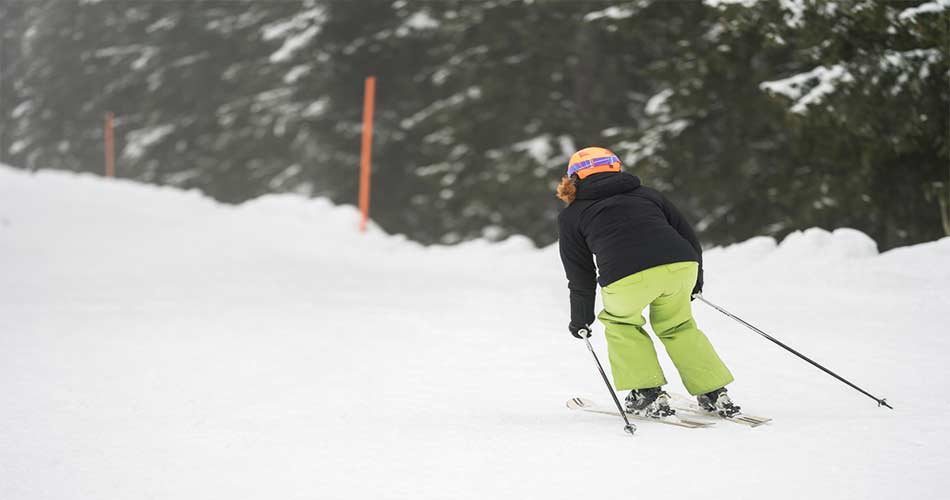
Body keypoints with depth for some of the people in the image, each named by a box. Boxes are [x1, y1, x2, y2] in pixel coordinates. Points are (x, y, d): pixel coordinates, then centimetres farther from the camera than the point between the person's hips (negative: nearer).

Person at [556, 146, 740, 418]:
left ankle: (648, 394, 18)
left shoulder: (571, 215, 25)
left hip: (626, 276, -3)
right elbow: (688, 237, 30)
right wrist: (695, 281, 43)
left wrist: (581, 320, 36)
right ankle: (715, 395, 23)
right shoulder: (646, 194, 33)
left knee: (620, 323, 27)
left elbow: (581, 275, 25)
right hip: (681, 266, 3)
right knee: (677, 326, 28)